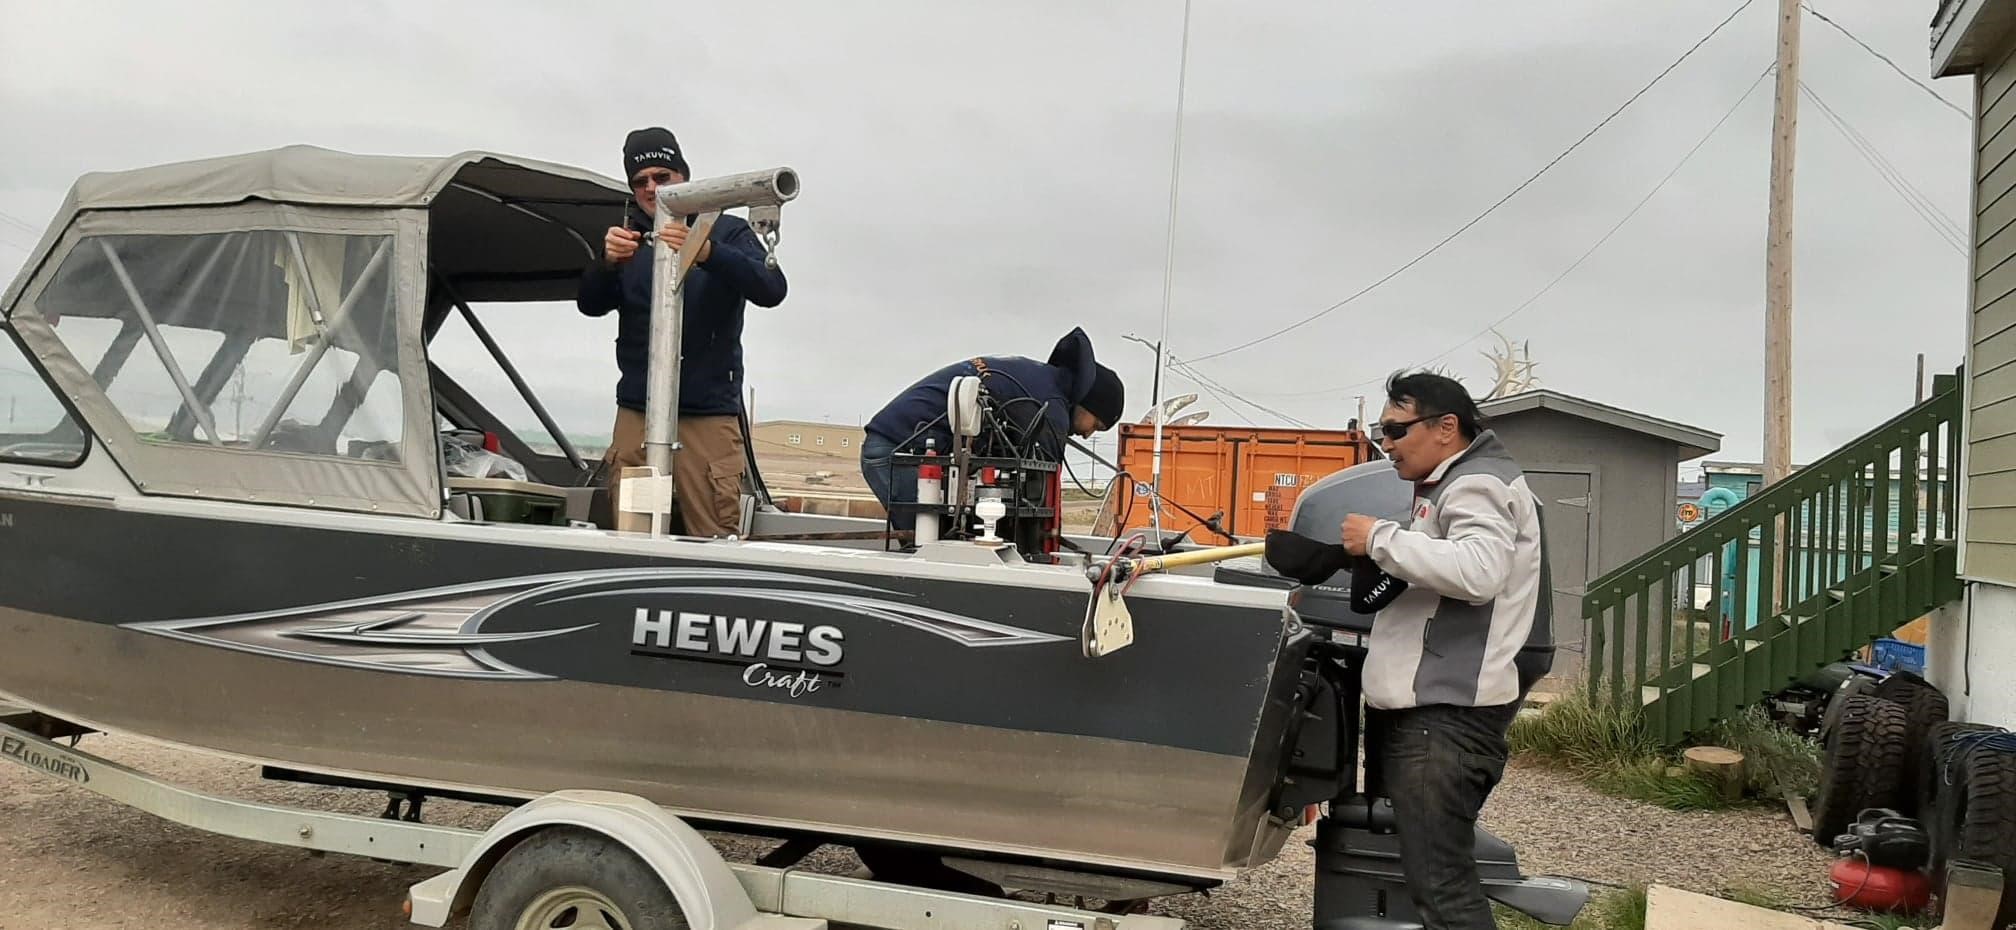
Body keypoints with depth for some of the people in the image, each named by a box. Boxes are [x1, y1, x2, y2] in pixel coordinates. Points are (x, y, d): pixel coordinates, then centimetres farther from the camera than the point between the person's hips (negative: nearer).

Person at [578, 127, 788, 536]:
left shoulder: (727, 232, 6)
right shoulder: (629, 240, 17)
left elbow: (771, 290, -11)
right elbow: (590, 304, 6)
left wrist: (706, 253, -29)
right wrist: (608, 262, -17)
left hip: (709, 415, -3)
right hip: (636, 414, 3)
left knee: (713, 542, -9)